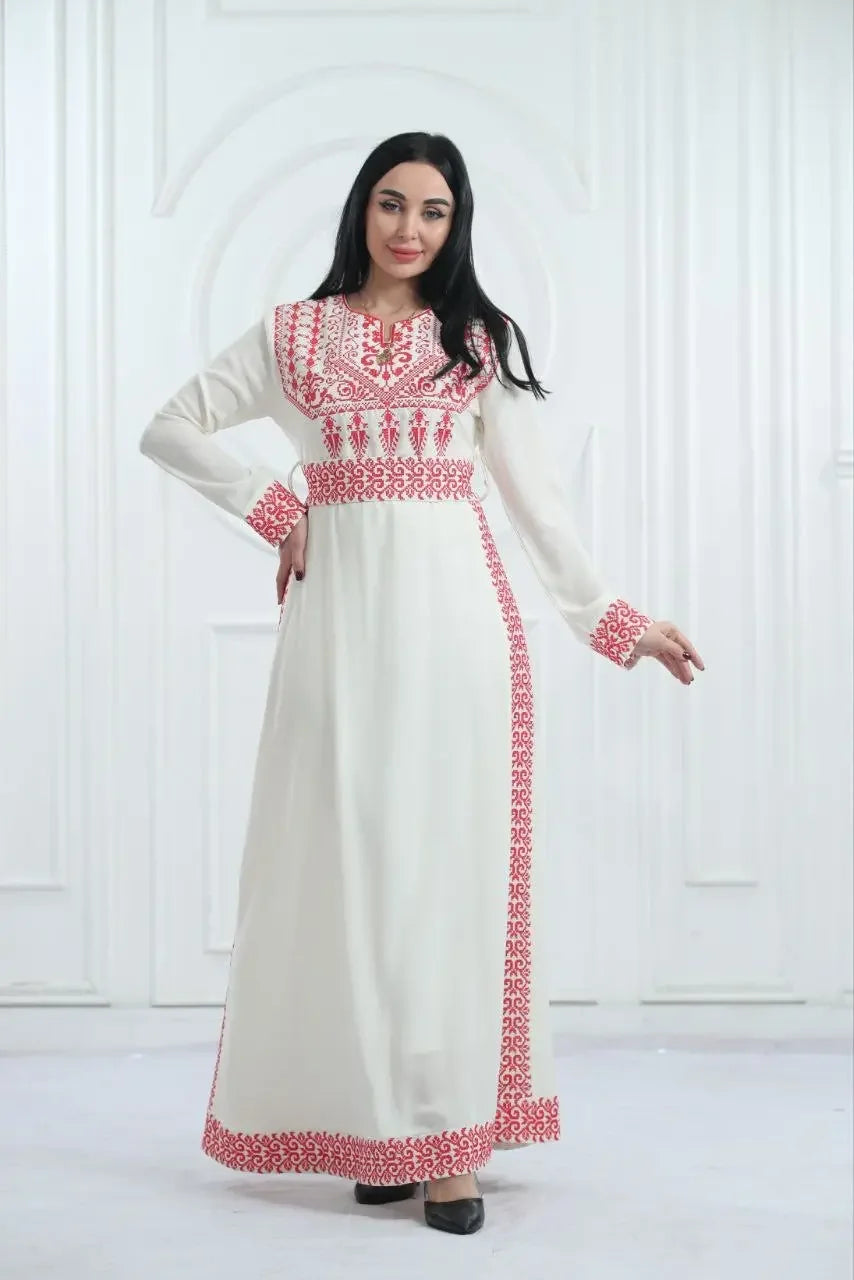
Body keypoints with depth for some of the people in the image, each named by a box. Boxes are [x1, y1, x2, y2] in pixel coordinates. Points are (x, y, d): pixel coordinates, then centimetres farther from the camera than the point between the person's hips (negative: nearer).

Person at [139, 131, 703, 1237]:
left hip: (455, 605, 0)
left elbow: (532, 488, 10)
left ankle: (447, 1131, 1)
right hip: (343, 605, 0)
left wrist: (611, 617, 4)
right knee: (347, 848, -1)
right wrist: (274, 507, 4)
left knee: (450, 849, -3)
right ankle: (373, 1121, 9)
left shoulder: (479, 339, 12)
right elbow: (170, 429, 14)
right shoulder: (293, 335, 11)